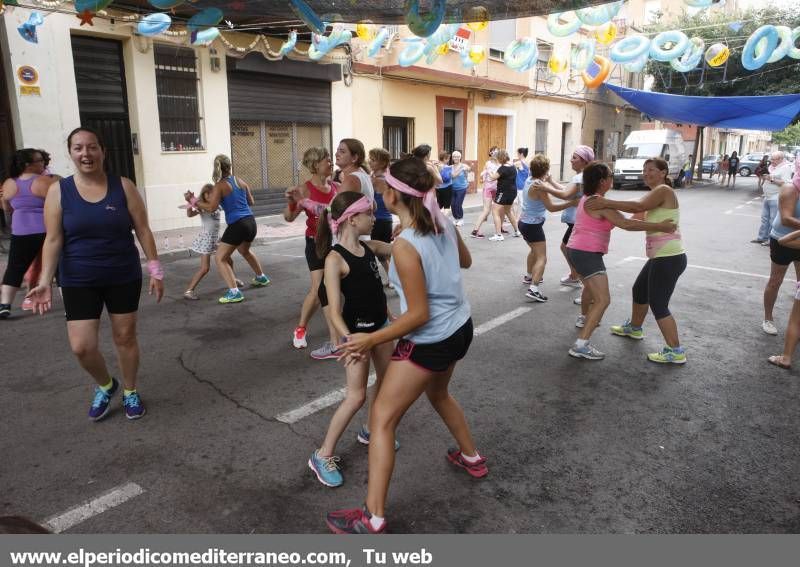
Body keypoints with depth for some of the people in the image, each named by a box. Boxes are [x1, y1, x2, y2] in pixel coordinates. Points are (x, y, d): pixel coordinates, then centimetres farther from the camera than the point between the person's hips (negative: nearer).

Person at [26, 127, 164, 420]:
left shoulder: (123, 186, -4)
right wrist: (45, 281, -12)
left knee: (125, 336, 10)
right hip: (78, 282, 0)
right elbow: (53, 240, -4)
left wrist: (155, 269, -4)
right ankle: (105, 385, 27)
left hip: (124, 277, 0)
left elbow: (143, 230, -1)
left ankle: (130, 392, 31)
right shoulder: (58, 191, -3)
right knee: (82, 347, -4)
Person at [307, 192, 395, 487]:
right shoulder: (335, 259, -22)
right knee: (356, 396, -5)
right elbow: (335, 311, -27)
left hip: (380, 324, 8)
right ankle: (323, 455, 11)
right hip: (357, 330, -8)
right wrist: (350, 341, -38)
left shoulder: (370, 247, 0)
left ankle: (371, 431, 42)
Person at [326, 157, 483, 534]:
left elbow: (419, 315, -24)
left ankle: (373, 519, 10)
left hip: (429, 342, -8)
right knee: (438, 394, 35)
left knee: (382, 420, 4)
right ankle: (472, 459, 52)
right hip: (460, 329, 8)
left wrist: (371, 339, -19)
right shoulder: (445, 224, -3)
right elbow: (465, 261, 17)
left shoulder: (405, 246, -25)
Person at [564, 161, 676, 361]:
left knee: (591, 287, 35)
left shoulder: (588, 199, 13)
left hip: (576, 250, 11)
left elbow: (617, 219, 19)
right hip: (587, 254, -11)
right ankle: (581, 345, -21)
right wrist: (659, 226, -21)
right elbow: (625, 224, -25)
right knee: (602, 300, -15)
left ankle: (584, 318, 57)